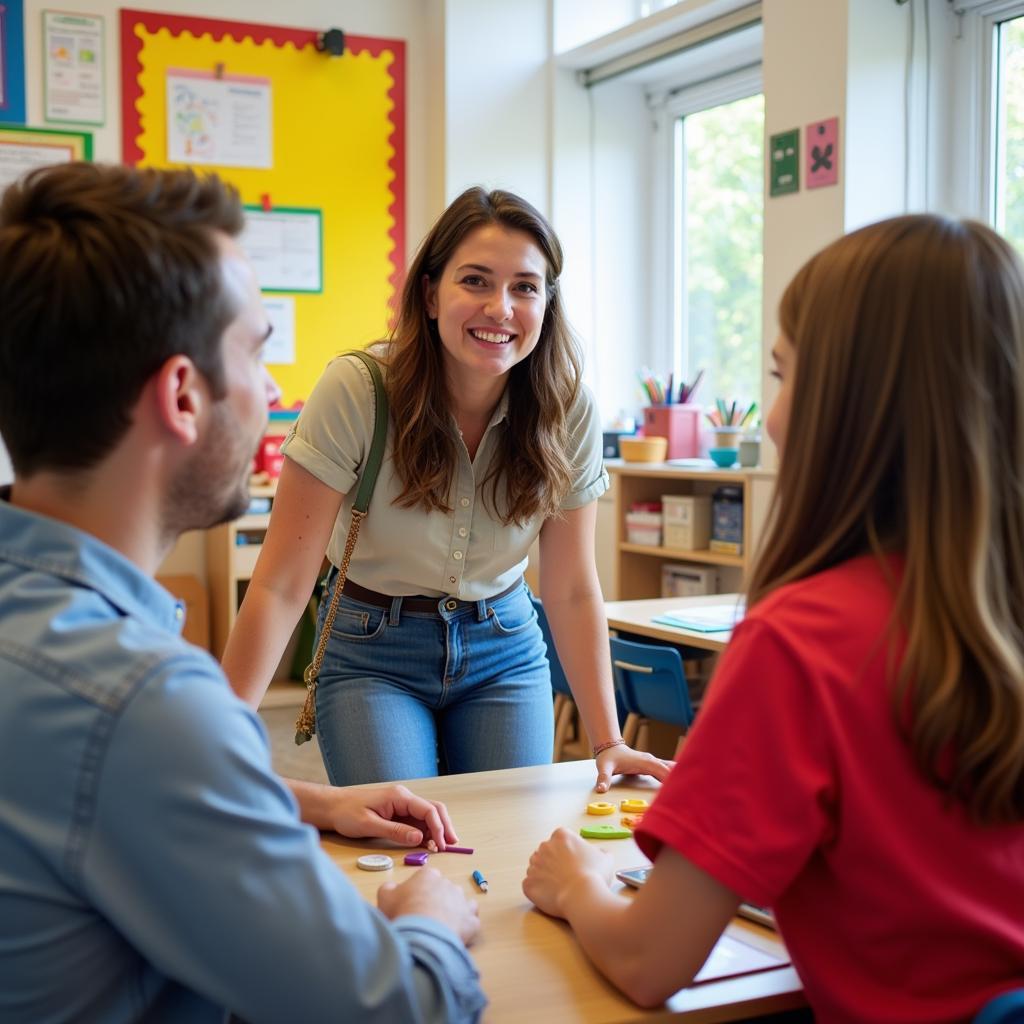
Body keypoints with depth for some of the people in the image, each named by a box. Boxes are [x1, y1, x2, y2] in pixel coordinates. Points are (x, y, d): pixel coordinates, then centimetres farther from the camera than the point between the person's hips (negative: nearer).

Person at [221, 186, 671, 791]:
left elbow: (572, 590, -7)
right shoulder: (357, 390, -24)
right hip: (372, 654, -2)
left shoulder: (569, 412, -14)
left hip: (504, 648, 3)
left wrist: (608, 741, -12)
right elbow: (283, 584, -22)